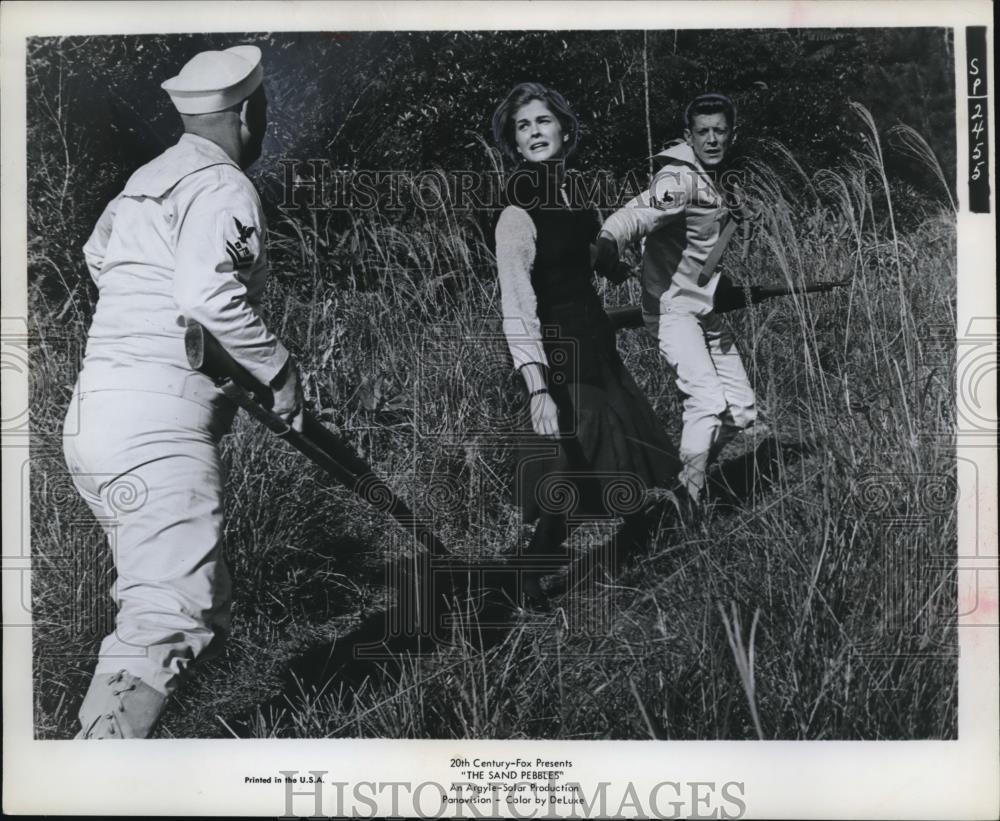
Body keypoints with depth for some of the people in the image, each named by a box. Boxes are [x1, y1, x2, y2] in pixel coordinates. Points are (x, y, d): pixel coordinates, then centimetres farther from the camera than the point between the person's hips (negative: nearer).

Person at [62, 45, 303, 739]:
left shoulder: (142, 182, 20)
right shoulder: (222, 187, -7)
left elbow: (97, 255, 35)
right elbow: (208, 293, -23)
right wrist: (279, 369, -13)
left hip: (94, 415, 9)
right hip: (156, 424, -9)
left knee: (199, 604, 15)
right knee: (170, 621, -14)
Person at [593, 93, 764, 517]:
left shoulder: (723, 179, 10)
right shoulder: (678, 178, -17)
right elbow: (640, 212, -38)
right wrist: (608, 243, -56)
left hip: (709, 309, 9)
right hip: (673, 307, -9)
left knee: (742, 412, 9)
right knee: (708, 400, -22)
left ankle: (691, 466, 29)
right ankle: (689, 486, -5)